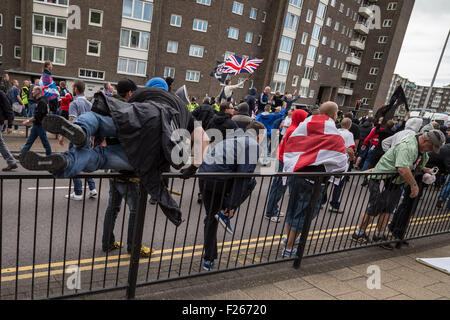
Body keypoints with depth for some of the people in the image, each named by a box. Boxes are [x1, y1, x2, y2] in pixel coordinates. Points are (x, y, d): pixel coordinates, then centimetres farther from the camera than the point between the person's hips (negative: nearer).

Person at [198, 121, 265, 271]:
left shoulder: (234, 139, 28)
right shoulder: (252, 145, 3)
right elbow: (243, 175, -7)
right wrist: (232, 204, -5)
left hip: (203, 177, 8)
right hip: (220, 179, -7)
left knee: (211, 218, 23)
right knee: (250, 183, 21)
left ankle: (208, 260, 29)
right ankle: (225, 214, 9)